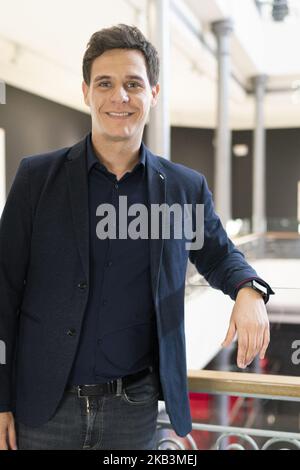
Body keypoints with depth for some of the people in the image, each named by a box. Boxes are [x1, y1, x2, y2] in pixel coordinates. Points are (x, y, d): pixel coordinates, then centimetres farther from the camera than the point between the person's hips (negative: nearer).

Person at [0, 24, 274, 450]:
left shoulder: (186, 188, -1)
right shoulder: (38, 176, -5)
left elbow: (217, 255, 15)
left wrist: (248, 289, -8)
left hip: (136, 409, 2)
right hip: (44, 406, -1)